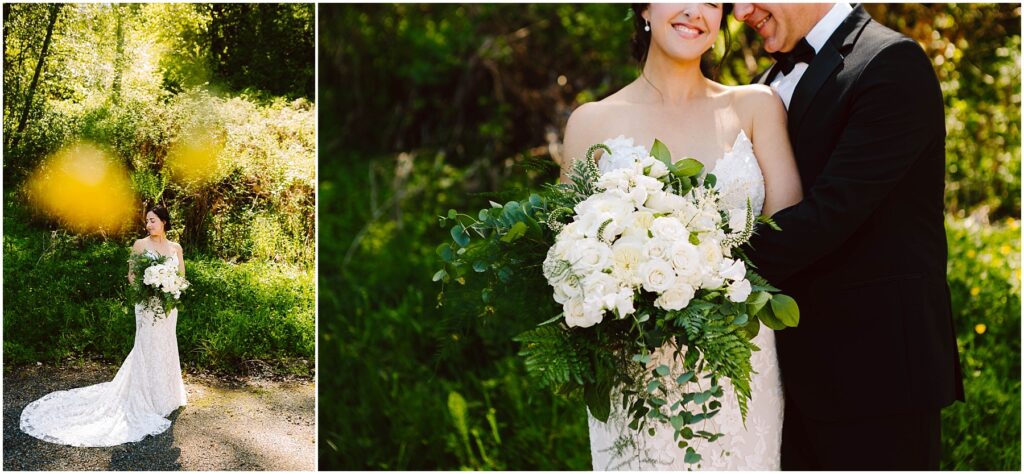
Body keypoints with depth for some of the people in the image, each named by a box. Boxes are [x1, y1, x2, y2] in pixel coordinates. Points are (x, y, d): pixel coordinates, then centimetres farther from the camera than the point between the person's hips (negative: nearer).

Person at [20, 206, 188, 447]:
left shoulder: (175, 248, 8)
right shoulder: (140, 244, -2)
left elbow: (181, 277, 10)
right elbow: (131, 276, -2)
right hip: (147, 304, -4)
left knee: (166, 348, 13)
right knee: (148, 349, -3)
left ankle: (165, 396, 25)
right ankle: (148, 400, 4)